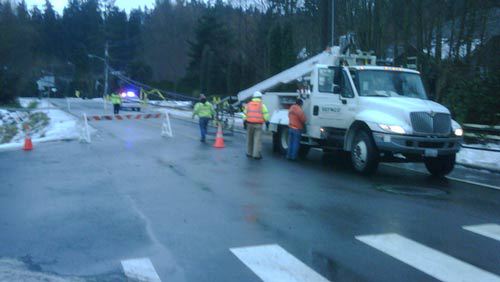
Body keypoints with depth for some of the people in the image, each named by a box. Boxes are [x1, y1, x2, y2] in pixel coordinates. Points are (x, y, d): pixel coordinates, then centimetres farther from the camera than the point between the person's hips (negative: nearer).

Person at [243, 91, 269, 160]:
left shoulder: (248, 104, 9)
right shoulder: (262, 105, 0)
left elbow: (245, 114, 7)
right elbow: (265, 115, -5)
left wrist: (245, 123, 11)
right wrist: (267, 122, 3)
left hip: (249, 124, 3)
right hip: (258, 125, -3)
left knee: (249, 139, 14)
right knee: (257, 140, -3)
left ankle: (249, 153, 21)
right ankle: (256, 154, -5)